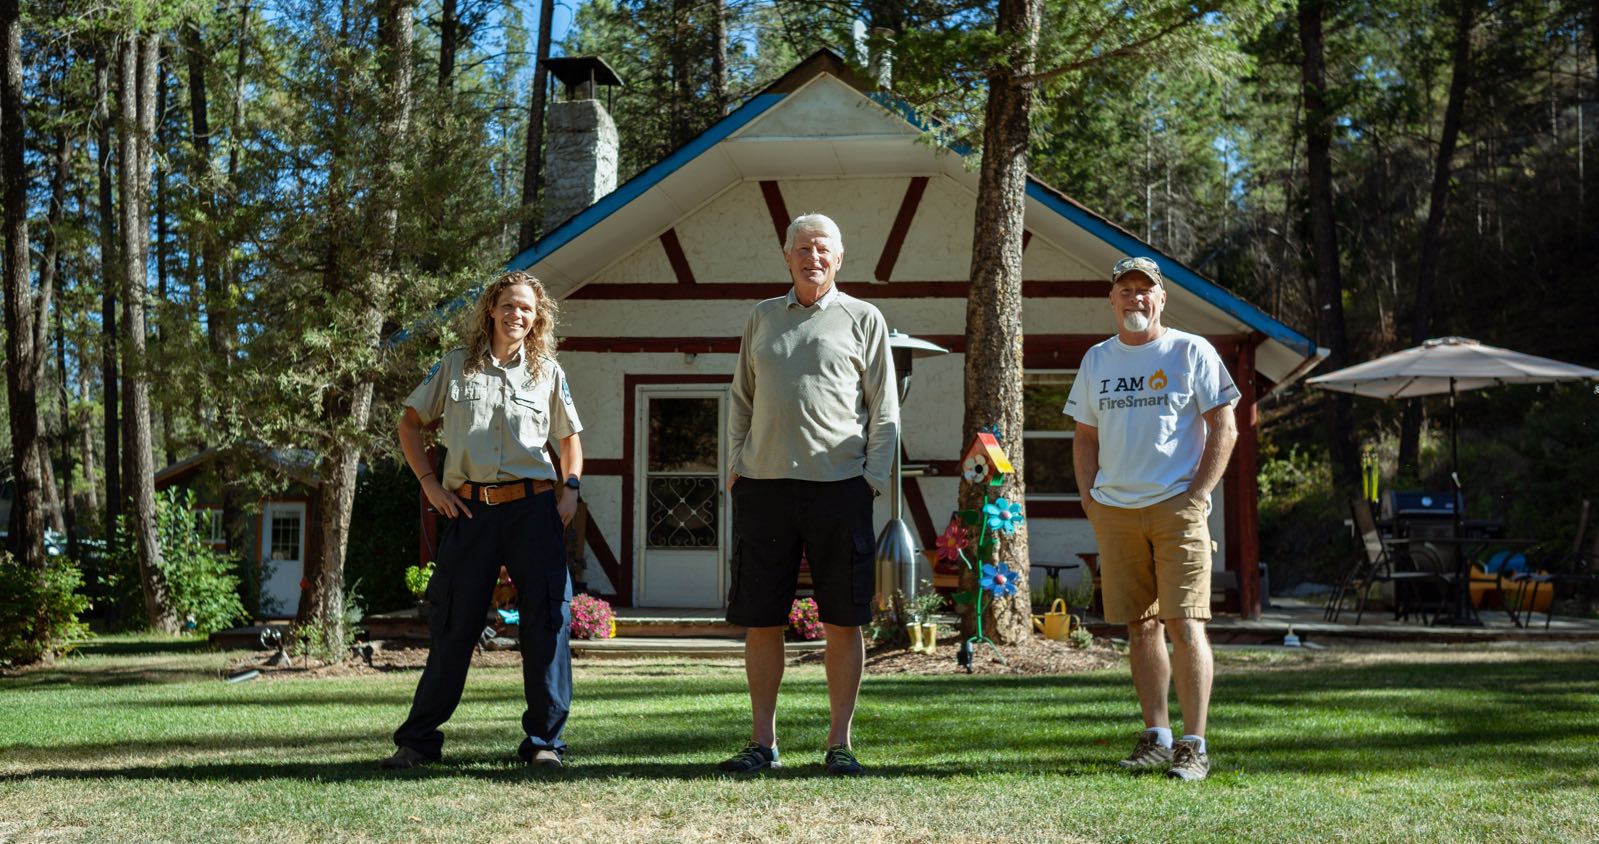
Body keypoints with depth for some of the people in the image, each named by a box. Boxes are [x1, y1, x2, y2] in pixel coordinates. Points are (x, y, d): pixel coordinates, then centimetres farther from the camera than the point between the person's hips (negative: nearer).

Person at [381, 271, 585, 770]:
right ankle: (418, 740, 14)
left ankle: (544, 740, 7)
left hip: (533, 508, 1)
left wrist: (571, 489, 4)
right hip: (470, 509, 0)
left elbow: (569, 438, 19)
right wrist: (429, 482, 1)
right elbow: (410, 423, 12)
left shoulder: (548, 372, 9)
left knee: (547, 620, -3)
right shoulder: (457, 365, 7)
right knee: (453, 625, 4)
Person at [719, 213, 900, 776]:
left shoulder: (863, 319, 7)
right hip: (763, 483, 3)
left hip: (839, 486, -2)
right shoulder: (762, 318, 16)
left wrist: (873, 478, -4)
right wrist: (735, 465, 9)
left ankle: (840, 742, 11)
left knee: (843, 622, 1)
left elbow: (884, 412, 5)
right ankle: (763, 741, 15)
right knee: (761, 621, 4)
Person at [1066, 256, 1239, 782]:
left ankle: (1194, 746, -3)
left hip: (1177, 507, -4)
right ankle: (1155, 738, 16)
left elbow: (1224, 428, 1)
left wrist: (1199, 493, -8)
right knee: (1140, 627, 7)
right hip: (1114, 511, 4)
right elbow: (1085, 436, 20)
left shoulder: (1191, 352, 2)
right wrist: (1089, 497, 7)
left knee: (1185, 626, -9)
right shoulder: (1097, 359, 14)